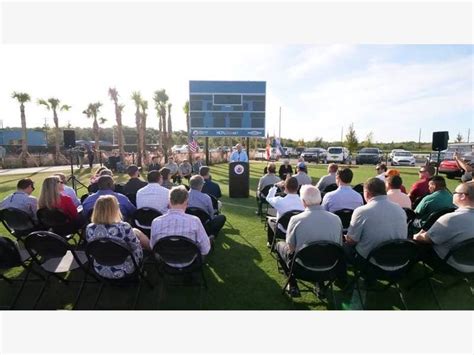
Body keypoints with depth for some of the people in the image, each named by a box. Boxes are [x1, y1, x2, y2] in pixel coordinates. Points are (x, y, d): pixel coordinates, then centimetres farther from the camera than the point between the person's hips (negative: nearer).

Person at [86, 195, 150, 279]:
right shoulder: (124, 227, -30)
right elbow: (137, 248, -15)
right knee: (136, 232, 15)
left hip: (100, 270, 4)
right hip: (123, 270, -4)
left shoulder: (89, 229, -16)